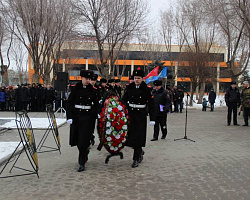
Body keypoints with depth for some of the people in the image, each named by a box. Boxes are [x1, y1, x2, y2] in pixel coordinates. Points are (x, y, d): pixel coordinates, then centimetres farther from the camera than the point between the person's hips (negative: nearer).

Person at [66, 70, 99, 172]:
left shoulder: (92, 91, 3)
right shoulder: (75, 89, 0)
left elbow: (96, 105, 11)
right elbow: (69, 103, -3)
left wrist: (94, 115, -1)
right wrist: (69, 117, -11)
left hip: (87, 117, -1)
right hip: (76, 116, 1)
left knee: (83, 140, -5)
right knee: (76, 139, 11)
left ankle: (82, 163, 3)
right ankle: (85, 151, 41)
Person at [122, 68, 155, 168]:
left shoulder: (146, 90, -4)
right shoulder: (130, 88, 4)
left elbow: (151, 105, -4)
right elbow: (124, 100, 7)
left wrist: (152, 119, -9)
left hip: (141, 115, -3)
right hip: (130, 114, 3)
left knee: (138, 137, -4)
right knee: (130, 135, 5)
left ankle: (136, 159, 7)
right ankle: (140, 151, 32)